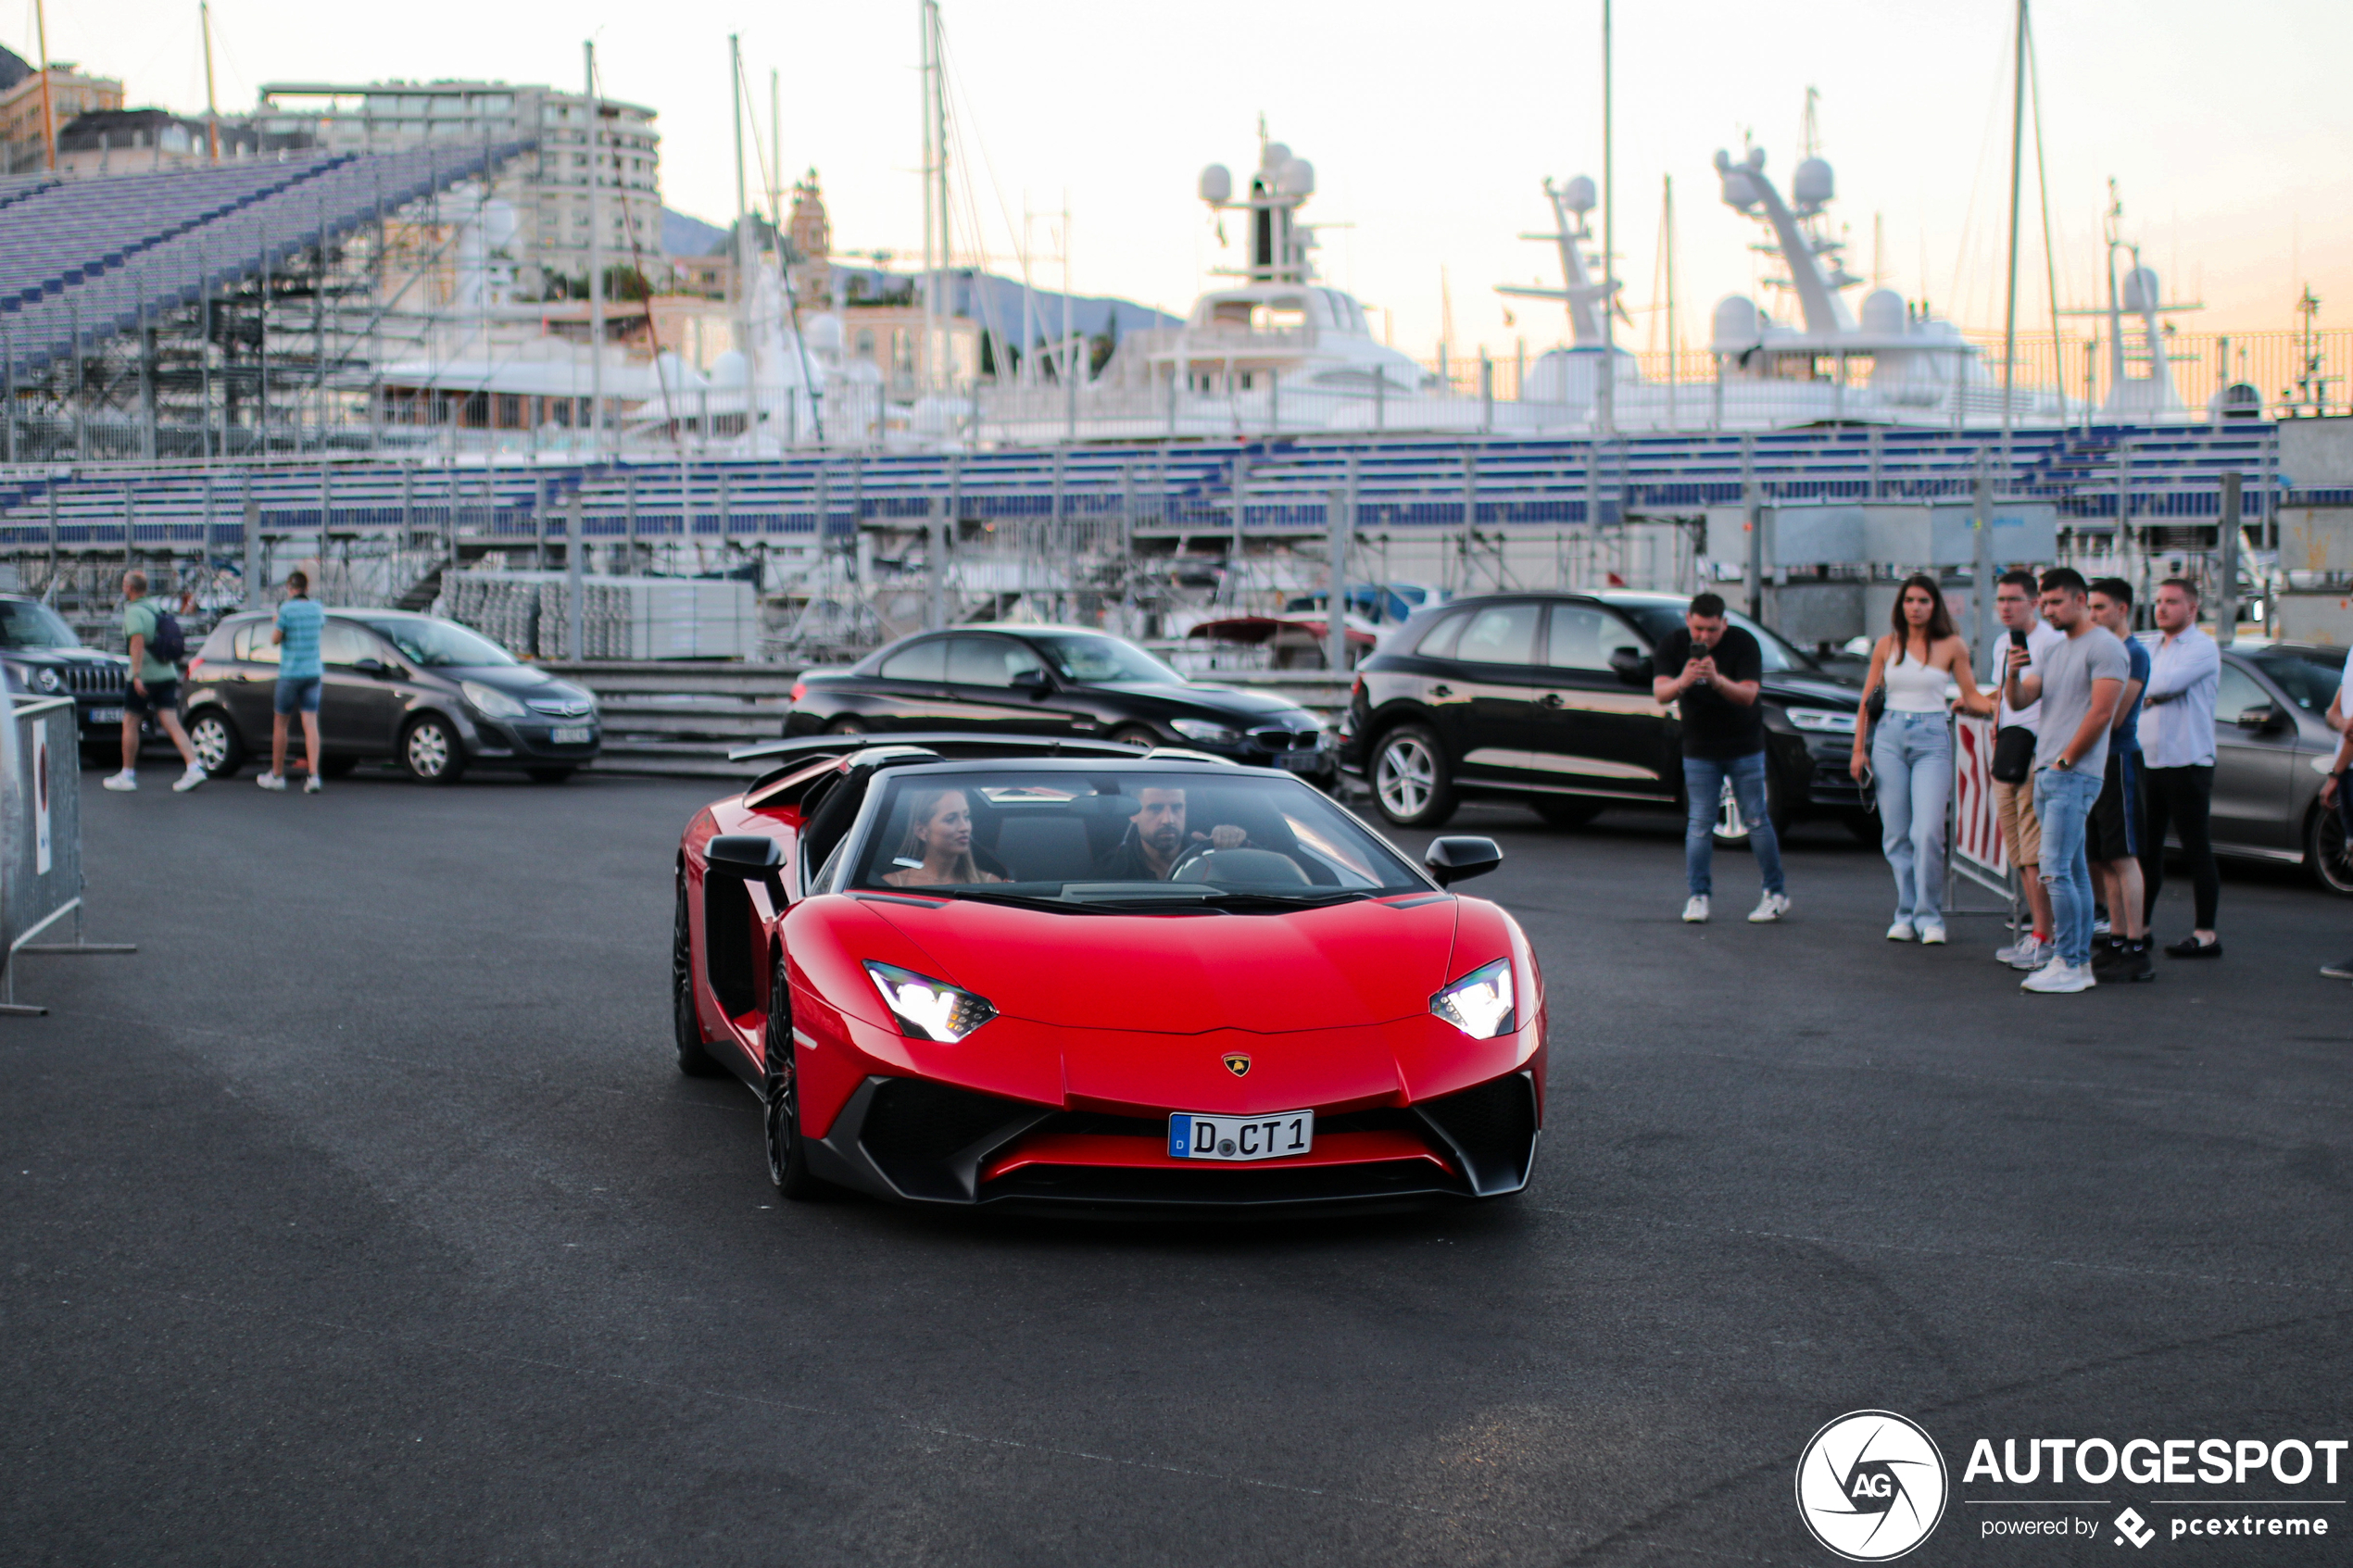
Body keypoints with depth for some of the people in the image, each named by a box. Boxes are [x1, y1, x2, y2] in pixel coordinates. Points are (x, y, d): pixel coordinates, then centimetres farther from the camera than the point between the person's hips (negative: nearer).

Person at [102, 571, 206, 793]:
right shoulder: (155, 607, 15)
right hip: (167, 673, 7)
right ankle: (194, 768, -17)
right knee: (172, 724, -1)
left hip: (145, 676, -7)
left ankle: (127, 775, 13)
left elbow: (138, 641, -23)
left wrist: (137, 675, -28)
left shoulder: (134, 612, -10)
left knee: (130, 724, 7)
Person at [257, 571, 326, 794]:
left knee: (280, 724, 10)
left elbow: (275, 639, -8)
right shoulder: (316, 608, 5)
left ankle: (277, 775, 18)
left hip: (290, 673, -4)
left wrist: (276, 622, 10)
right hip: (313, 673, 4)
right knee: (311, 724, -2)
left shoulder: (287, 609, -12)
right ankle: (313, 776, -15)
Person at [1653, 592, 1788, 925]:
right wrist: (1683, 681, -41)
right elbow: (1660, 694, -19)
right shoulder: (1673, 645, -8)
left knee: (1756, 819, 2)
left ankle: (1776, 894, 10)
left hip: (1744, 747, -1)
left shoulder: (1743, 644, -13)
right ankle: (1698, 896, 4)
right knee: (1699, 823, -2)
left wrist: (1716, 680, -42)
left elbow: (1748, 695, -23)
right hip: (1699, 749, 2)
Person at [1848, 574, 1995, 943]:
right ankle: (1905, 915, 11)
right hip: (1889, 737, 2)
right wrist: (1858, 749, 8)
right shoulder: (1887, 646, 9)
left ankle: (1929, 917, -2)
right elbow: (1868, 699, 12)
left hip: (1932, 739, -2)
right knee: (1896, 834, 2)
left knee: (1928, 833, -12)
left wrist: (2000, 704, -16)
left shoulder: (1951, 646, 2)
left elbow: (1972, 695, 4)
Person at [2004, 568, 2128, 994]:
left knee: (2056, 871, -14)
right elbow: (2019, 702, 14)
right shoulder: (2056, 652, 20)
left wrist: (2065, 761, -13)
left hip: (2075, 776, -9)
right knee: (2074, 870, 10)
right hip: (2046, 774, 9)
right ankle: (2081, 963, 12)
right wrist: (2014, 675, -7)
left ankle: (2068, 966, -12)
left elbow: (2102, 712, -15)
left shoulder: (2104, 647, -8)